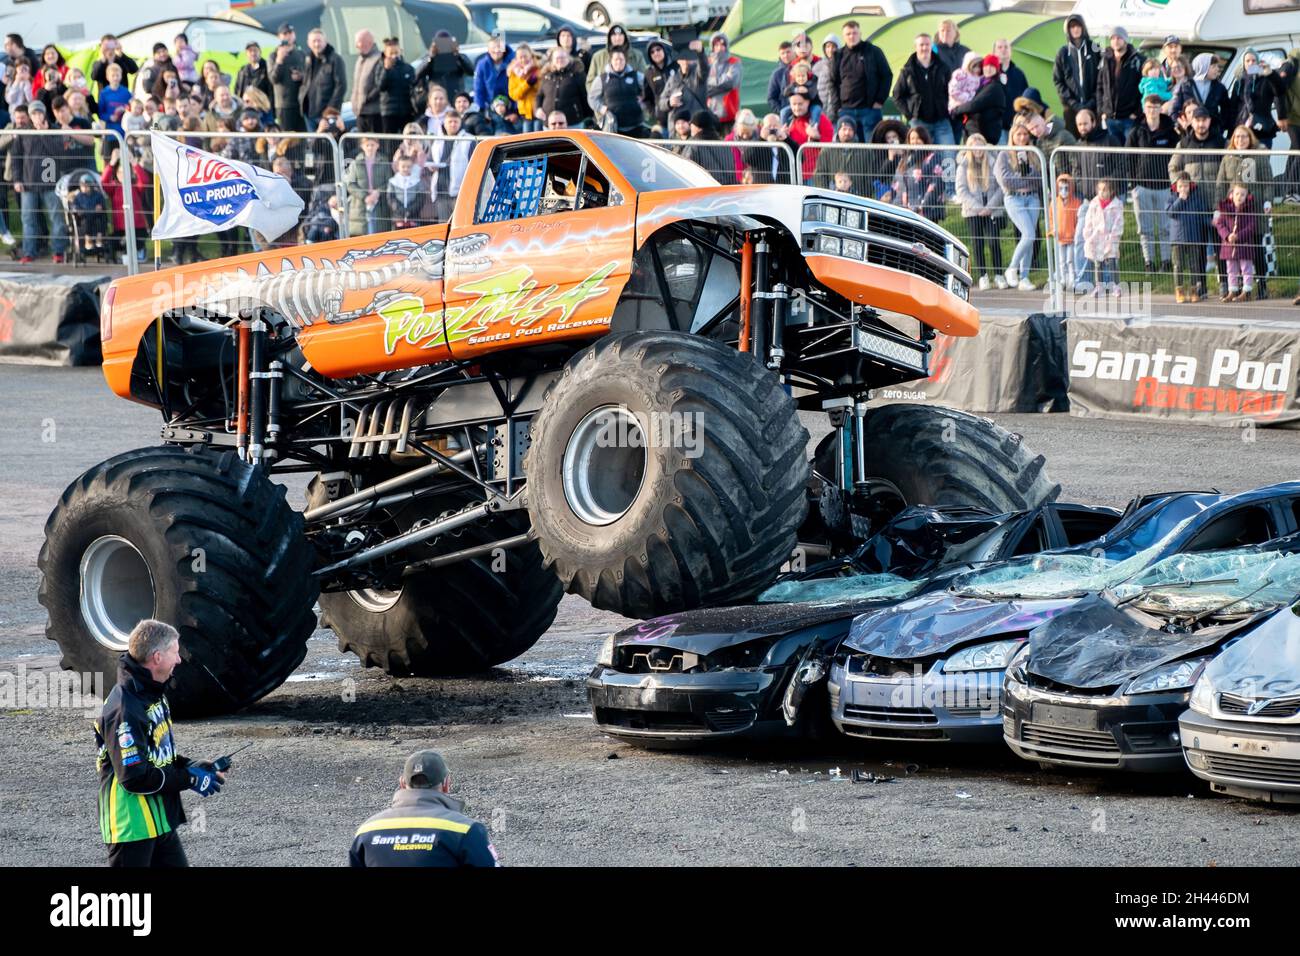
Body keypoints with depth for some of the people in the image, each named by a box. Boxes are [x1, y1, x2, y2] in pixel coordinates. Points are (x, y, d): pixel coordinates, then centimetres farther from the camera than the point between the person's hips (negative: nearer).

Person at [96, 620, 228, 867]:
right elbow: (134, 777, -25)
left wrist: (191, 766, 4)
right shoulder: (125, 709, -23)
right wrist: (190, 780, -17)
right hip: (131, 826, -10)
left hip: (159, 820, 10)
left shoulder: (153, 695, 10)